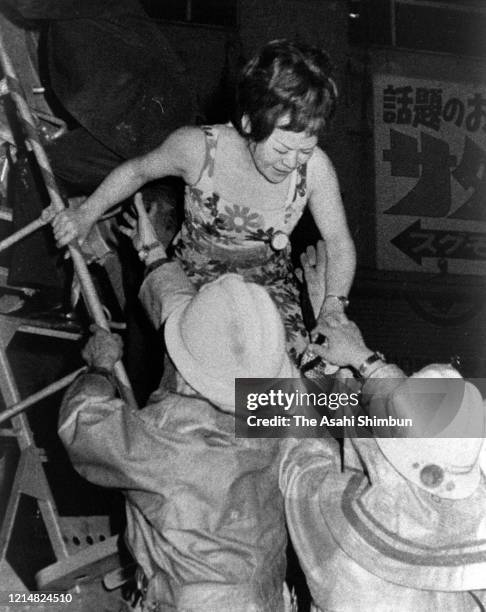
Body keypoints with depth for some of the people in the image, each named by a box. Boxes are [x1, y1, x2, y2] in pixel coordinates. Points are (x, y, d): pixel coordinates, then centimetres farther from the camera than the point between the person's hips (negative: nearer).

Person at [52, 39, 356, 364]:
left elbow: (339, 243, -9)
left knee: (292, 353, -21)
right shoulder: (197, 148, -26)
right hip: (195, 276, -2)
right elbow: (138, 170, -3)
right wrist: (86, 215, -1)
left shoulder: (315, 168, -22)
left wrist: (333, 307, -23)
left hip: (268, 281, 2)